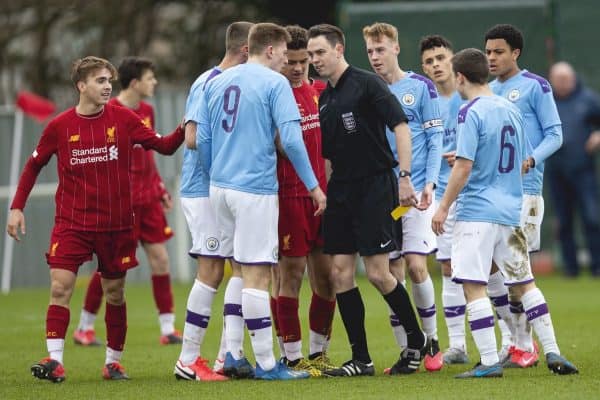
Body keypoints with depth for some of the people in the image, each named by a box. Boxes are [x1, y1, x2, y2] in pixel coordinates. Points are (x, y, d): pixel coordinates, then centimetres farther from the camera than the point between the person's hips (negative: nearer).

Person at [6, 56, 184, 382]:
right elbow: (34, 165, 9)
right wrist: (17, 207, 4)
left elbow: (164, 146, 2)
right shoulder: (59, 126, -2)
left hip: (116, 225, 1)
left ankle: (113, 361, 22)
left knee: (115, 293, 8)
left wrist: (184, 130, -18)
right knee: (60, 286, -15)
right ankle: (54, 361, -16)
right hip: (71, 223, -1)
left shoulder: (123, 119, -1)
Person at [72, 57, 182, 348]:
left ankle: (168, 328, 3)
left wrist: (160, 188, 15)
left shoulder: (147, 112, 11)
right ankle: (84, 328, 11)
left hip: (147, 198, 7)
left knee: (159, 257, 0)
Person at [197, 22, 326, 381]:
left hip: (220, 187, 7)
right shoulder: (274, 83, -7)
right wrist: (314, 185, -6)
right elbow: (291, 139, -14)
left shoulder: (216, 83, 12)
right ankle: (266, 364, -4)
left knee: (241, 269, 15)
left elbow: (202, 140, 12)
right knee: (257, 274, -5)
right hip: (256, 190, -6)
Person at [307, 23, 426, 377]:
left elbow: (401, 126, -15)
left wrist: (404, 177, -21)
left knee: (378, 273, -7)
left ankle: (416, 341, 13)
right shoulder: (325, 99, 14)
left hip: (374, 185, -7)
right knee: (341, 273, 0)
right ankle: (361, 359, 5)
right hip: (341, 189, 7)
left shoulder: (367, 84, -9)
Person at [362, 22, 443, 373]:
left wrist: (429, 183, -11)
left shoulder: (420, 87, 0)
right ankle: (406, 353, 7)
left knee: (416, 266, -10)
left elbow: (435, 138, 0)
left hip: (415, 193, -3)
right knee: (393, 273, 1)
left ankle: (431, 342, 6)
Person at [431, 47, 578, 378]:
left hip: (476, 211, -8)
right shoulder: (511, 111, 11)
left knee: (473, 286, -6)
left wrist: (443, 207, -11)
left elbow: (463, 167, -17)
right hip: (511, 211, 8)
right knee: (524, 283, 15)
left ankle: (489, 361, -11)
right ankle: (552, 354, 14)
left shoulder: (471, 113, -11)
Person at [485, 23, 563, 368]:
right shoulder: (488, 91, 15)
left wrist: (530, 161, -20)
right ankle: (518, 338, 13)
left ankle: (525, 346, 2)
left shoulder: (535, 86, -3)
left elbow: (555, 134, -5)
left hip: (523, 189, -6)